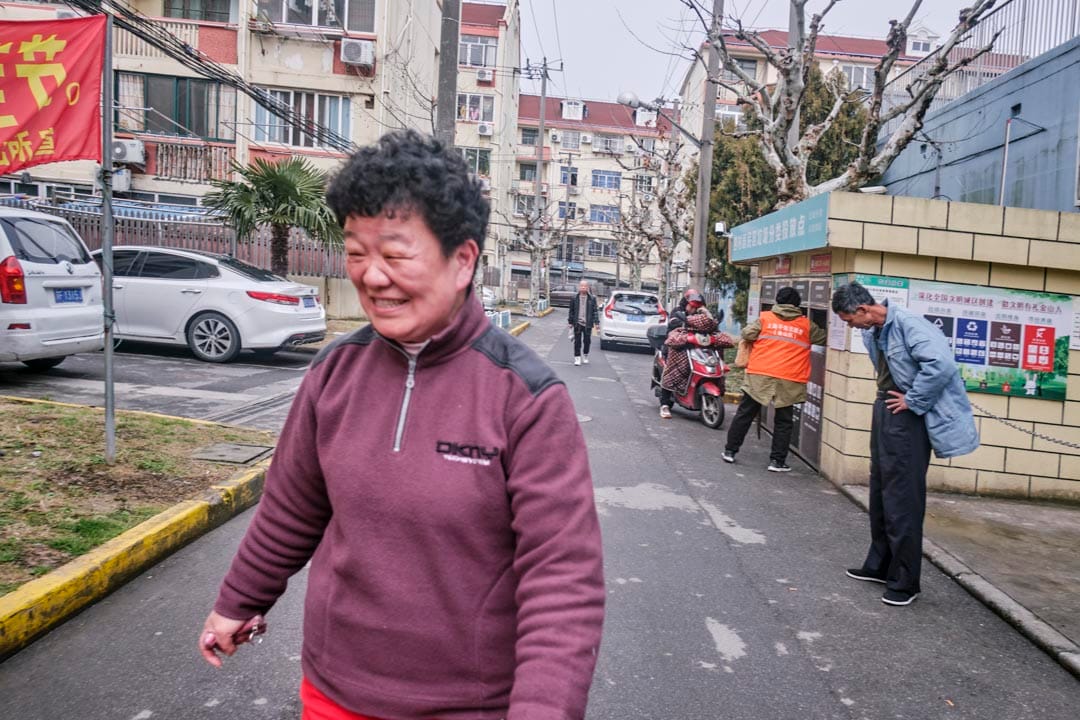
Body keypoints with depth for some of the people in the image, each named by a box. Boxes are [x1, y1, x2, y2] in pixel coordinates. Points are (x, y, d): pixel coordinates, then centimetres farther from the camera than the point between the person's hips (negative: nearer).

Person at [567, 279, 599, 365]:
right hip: (577, 323, 0)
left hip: (588, 323, 0)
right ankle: (577, 357, 8)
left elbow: (595, 311, 2)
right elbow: (571, 311, 7)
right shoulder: (574, 298, 2)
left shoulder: (592, 298, 0)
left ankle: (585, 356, 27)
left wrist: (596, 322, -3)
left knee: (587, 341, 9)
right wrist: (570, 322, 6)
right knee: (577, 341, 1)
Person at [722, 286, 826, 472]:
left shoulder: (765, 318, 3)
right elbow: (823, 338, 18)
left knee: (744, 414, 11)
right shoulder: (806, 325, 6)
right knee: (783, 422, 10)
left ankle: (730, 450, 17)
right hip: (789, 380, 0)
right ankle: (777, 460, 9)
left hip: (759, 375, 0)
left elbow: (747, 334, -4)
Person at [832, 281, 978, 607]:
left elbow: (941, 364, -29)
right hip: (885, 412, 10)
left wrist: (912, 401, -19)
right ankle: (880, 565, 32)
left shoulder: (907, 324, -20)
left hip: (907, 418, -10)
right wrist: (881, 409, 16)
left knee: (902, 500, -3)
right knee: (880, 494, 18)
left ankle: (904, 581, 9)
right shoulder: (871, 332, 9)